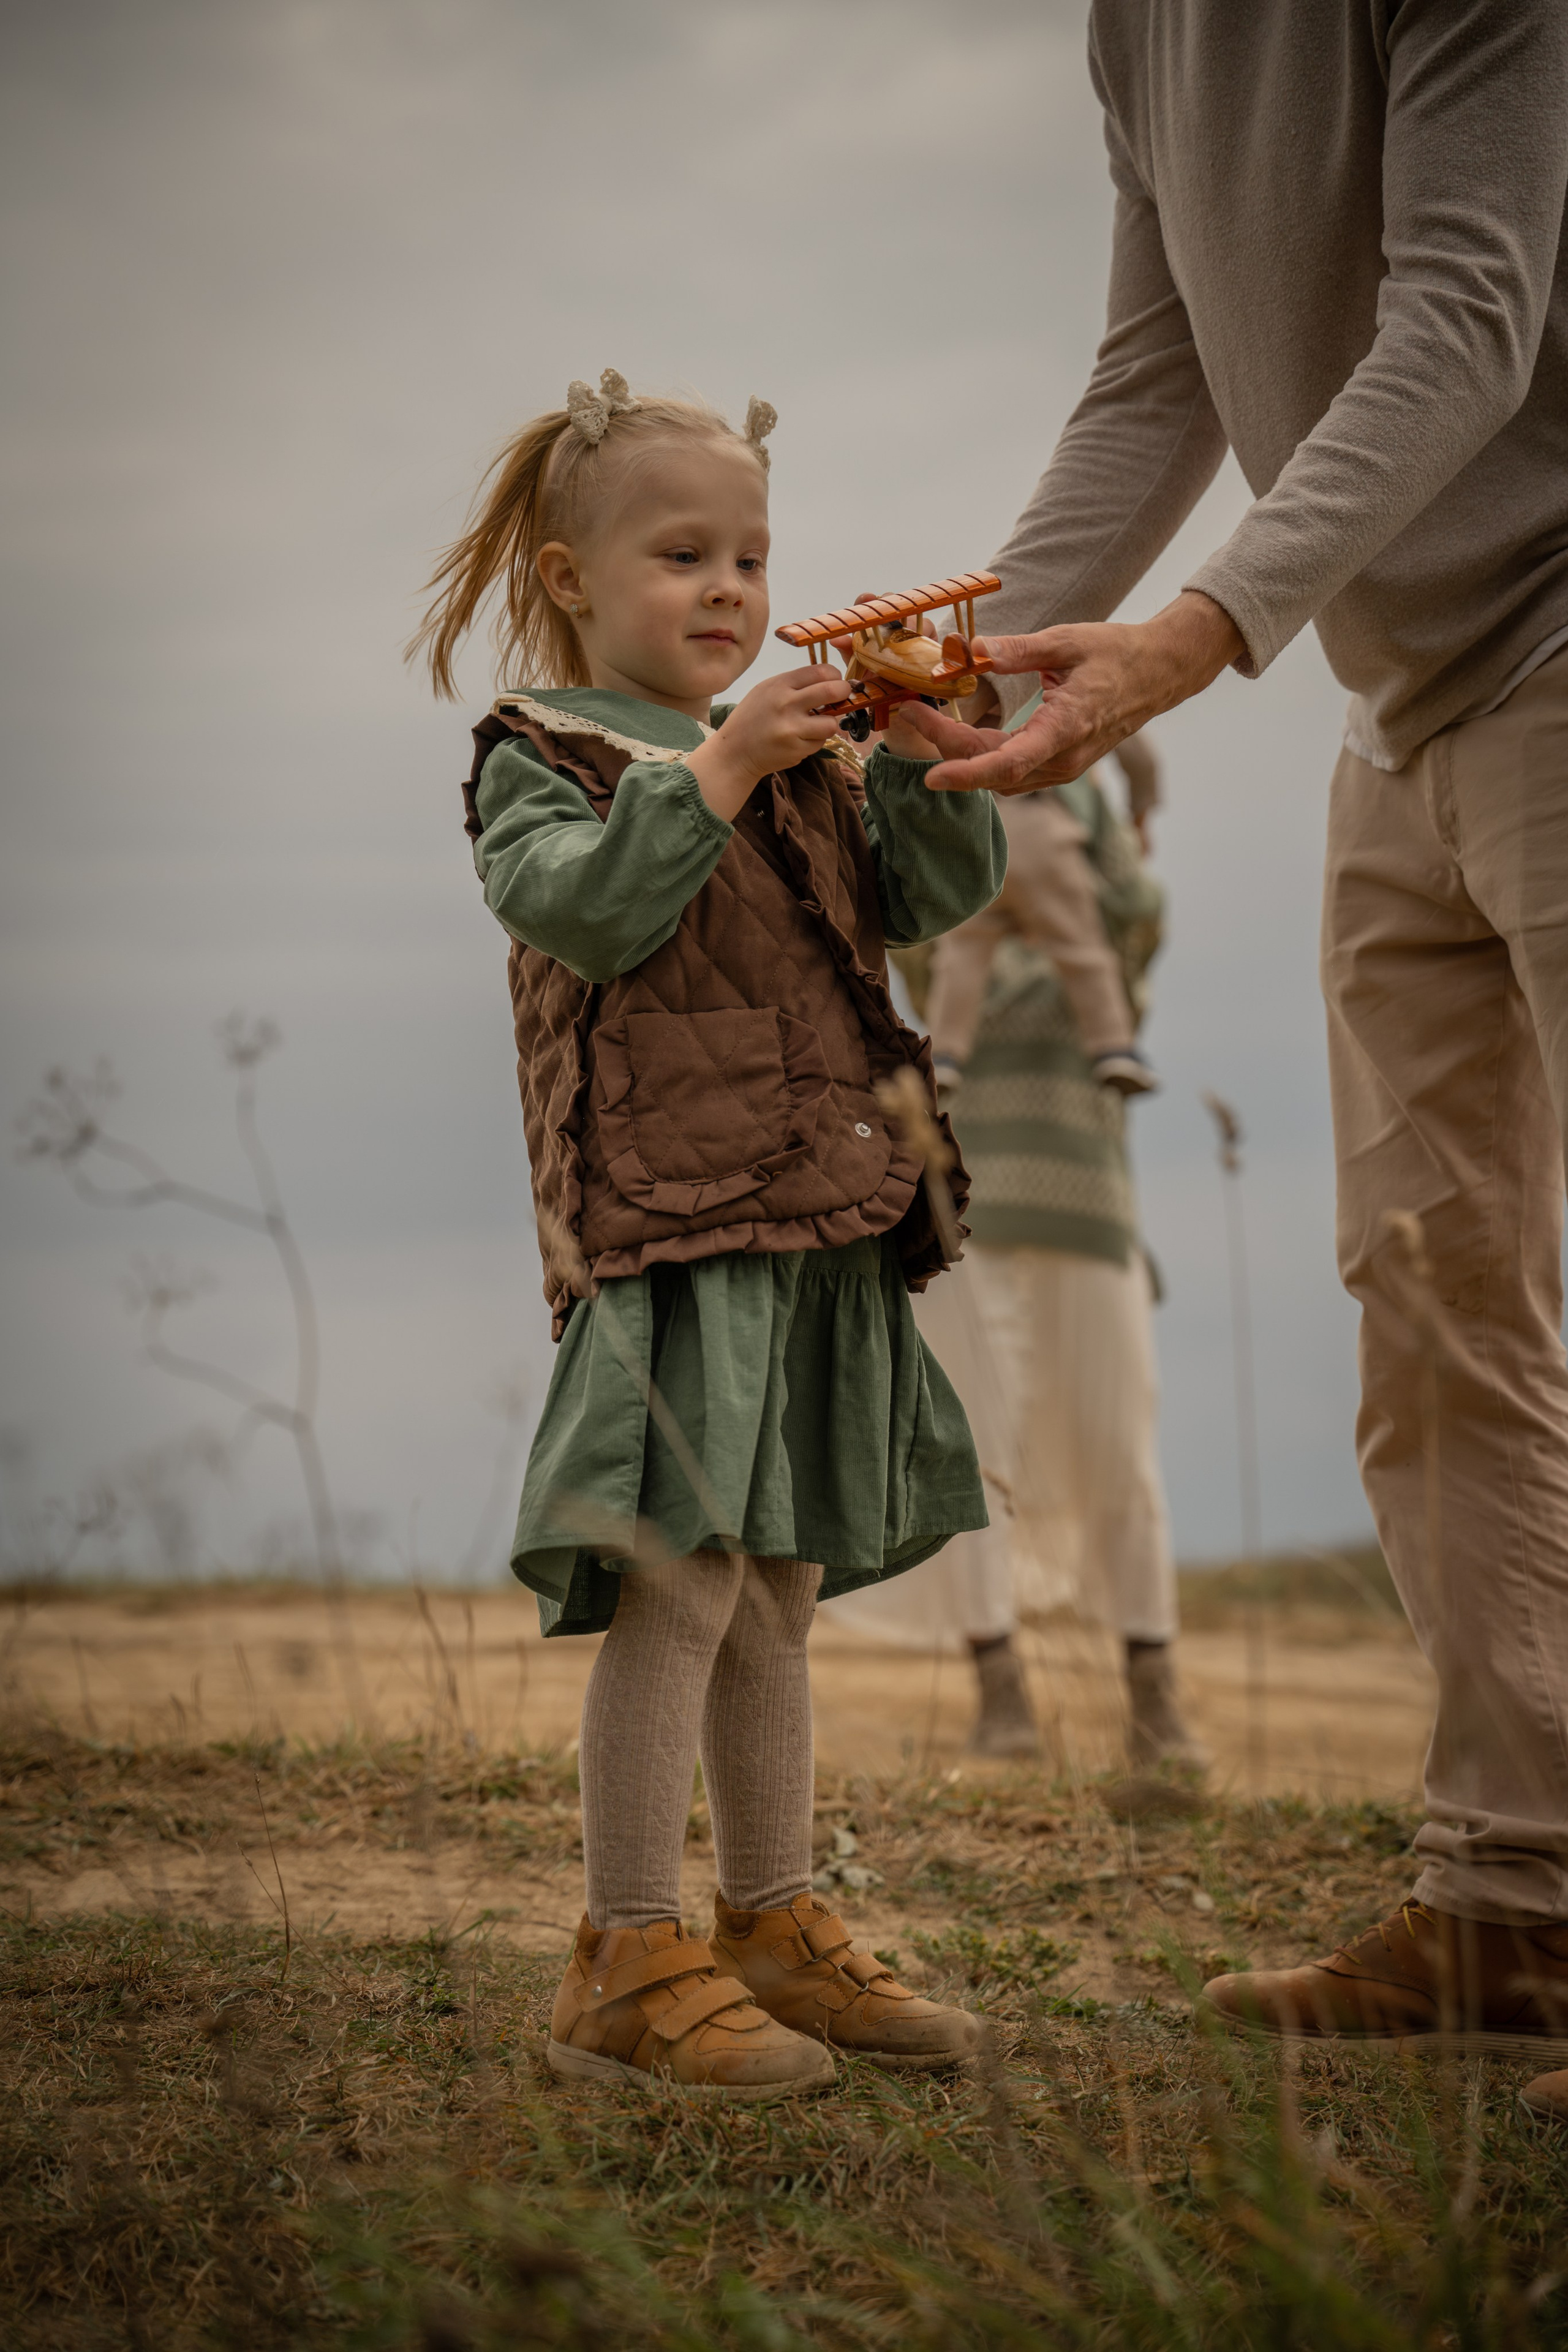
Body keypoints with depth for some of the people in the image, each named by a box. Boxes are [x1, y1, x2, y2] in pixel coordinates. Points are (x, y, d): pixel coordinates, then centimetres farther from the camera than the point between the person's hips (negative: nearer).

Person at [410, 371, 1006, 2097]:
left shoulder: (801, 766, 20)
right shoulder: (539, 761, 1)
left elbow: (941, 890, 10)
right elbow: (587, 908, -18)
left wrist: (914, 744, -4)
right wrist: (715, 774, -22)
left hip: (828, 1237, 7)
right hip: (667, 1235, -7)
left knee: (775, 1602, 12)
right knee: (679, 1596, -12)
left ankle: (773, 1930, 20)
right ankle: (631, 1962, -7)